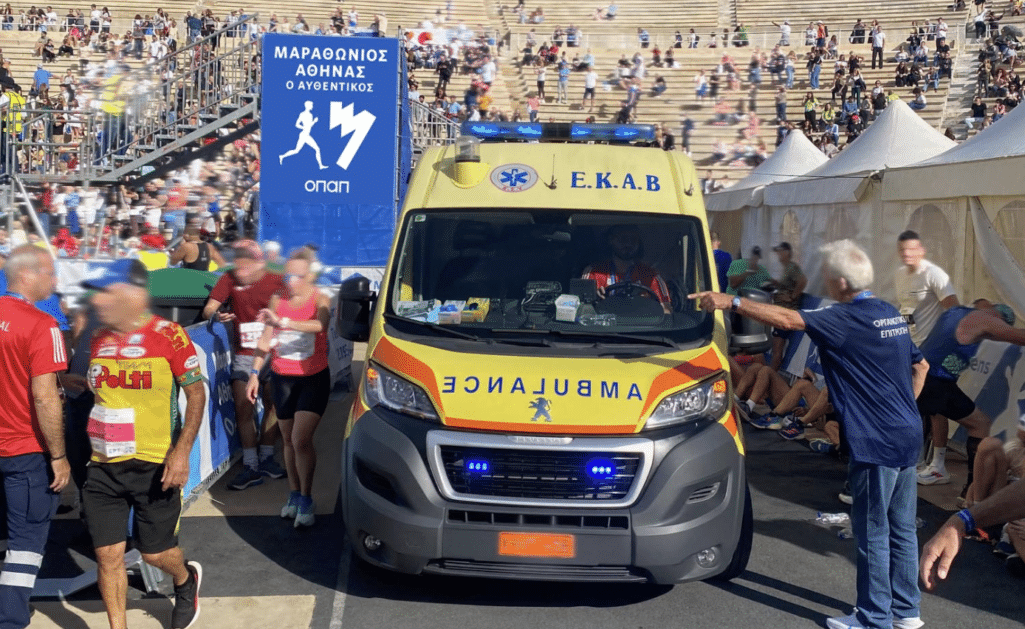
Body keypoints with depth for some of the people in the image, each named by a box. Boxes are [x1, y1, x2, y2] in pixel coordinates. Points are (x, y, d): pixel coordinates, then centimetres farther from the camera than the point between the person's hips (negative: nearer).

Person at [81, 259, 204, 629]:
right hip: (104, 467, 5)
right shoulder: (100, 338, 5)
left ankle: (186, 580, 42)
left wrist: (182, 452, -16)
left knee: (155, 551, 8)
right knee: (107, 554, 1)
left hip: (154, 466, -4)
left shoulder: (168, 335, -12)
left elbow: (196, 393, -9)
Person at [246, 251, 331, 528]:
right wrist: (254, 373, 8)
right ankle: (294, 495, 26)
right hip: (282, 377, 4)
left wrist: (282, 321, -43)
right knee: (288, 440, 11)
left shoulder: (320, 300, -9)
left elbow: (319, 324, -32)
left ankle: (306, 500, -2)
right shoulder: (277, 300, 2)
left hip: (313, 377, -4)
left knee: (301, 439, -14)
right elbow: (266, 340, 10)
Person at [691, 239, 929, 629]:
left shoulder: (848, 319, -17)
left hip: (877, 442, -9)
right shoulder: (891, 315, 12)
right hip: (907, 435, 9)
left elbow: (787, 319, -25)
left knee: (873, 531, 1)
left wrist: (731, 302, -22)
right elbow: (920, 365, 21)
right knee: (901, 527, 16)